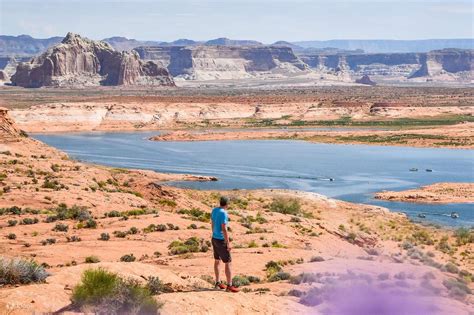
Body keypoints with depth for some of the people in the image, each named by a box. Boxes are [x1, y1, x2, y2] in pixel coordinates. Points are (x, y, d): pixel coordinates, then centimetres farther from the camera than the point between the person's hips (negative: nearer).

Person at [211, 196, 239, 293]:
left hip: (214, 238, 9)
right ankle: (229, 286, -2)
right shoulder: (223, 213, -22)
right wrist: (228, 244, -19)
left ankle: (218, 283, 26)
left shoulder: (214, 210, 3)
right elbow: (224, 229, -24)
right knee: (228, 263, -3)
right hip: (221, 241, -9)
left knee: (217, 260, 17)